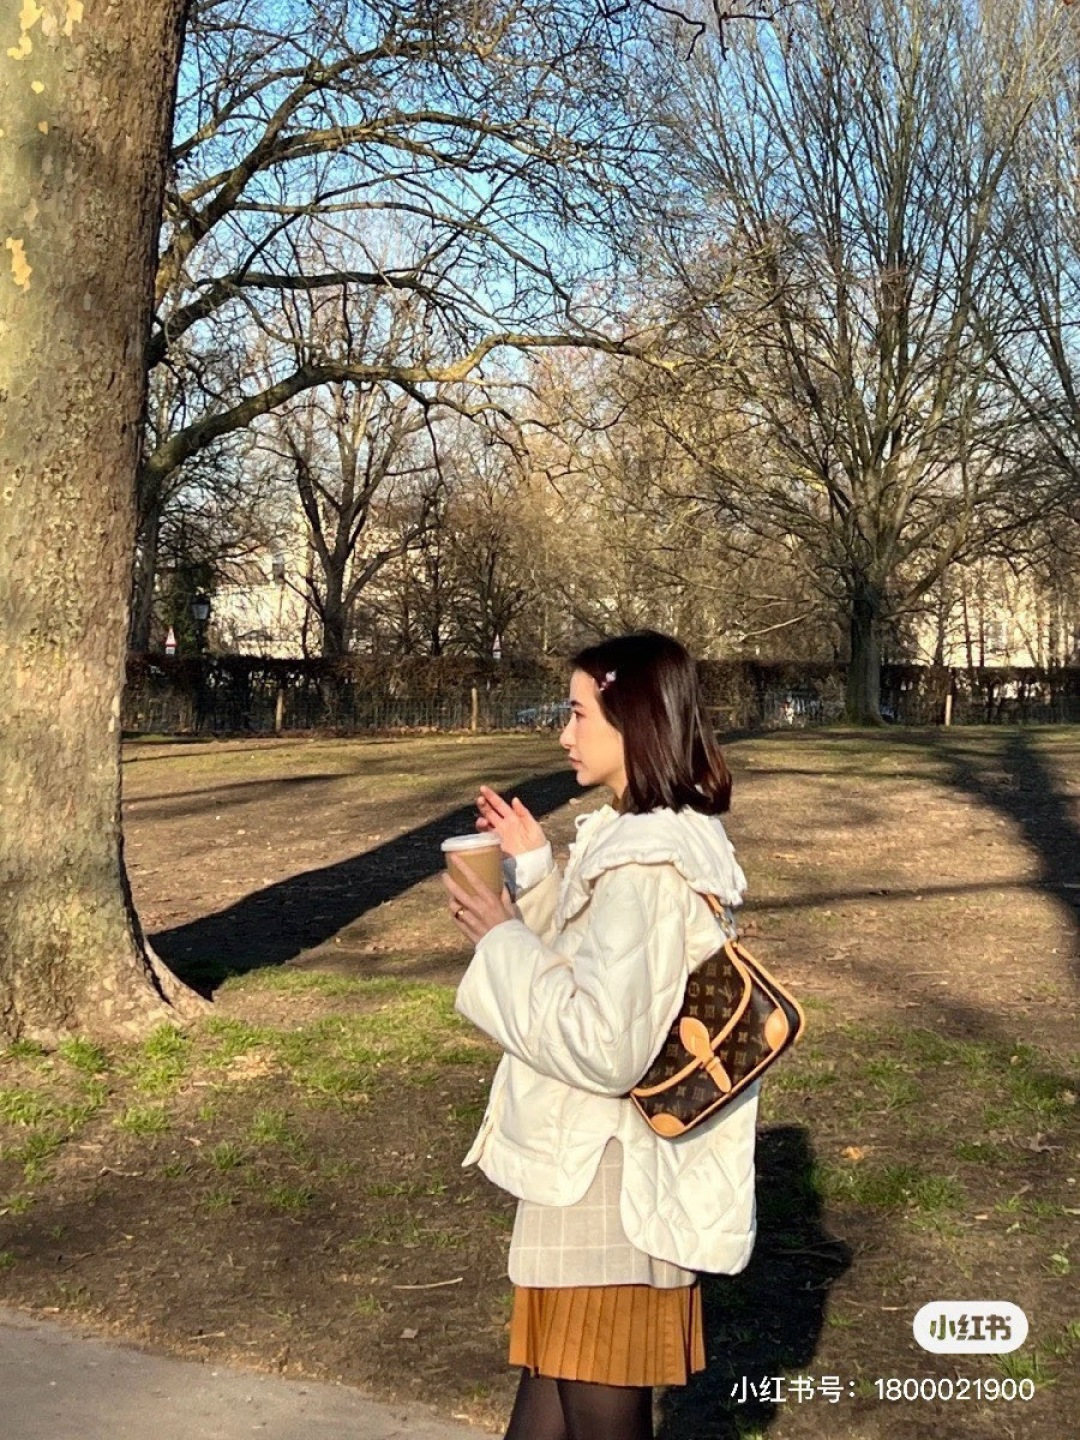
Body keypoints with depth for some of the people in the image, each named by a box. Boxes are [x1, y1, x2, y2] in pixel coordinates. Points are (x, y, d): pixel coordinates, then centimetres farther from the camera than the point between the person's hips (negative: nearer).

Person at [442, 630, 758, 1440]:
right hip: (617, 1169, 10)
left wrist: (501, 941, -19)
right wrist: (534, 868, 9)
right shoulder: (673, 838, 7)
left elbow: (602, 1045, -30)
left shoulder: (641, 863, -25)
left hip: (607, 1186, -10)